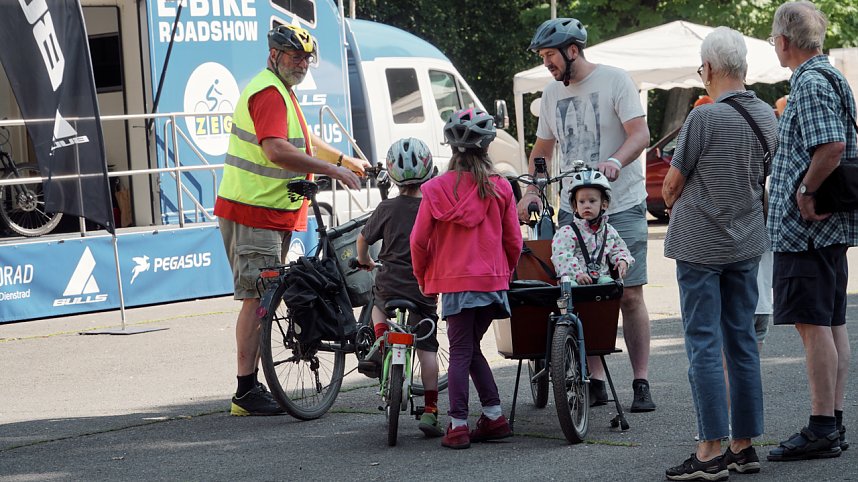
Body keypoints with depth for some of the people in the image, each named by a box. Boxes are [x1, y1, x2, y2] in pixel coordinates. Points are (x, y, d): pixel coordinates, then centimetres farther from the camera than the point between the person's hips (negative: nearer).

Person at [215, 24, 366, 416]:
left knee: (262, 299, 13)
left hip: (269, 213, 11)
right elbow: (277, 151, -28)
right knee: (257, 299, -11)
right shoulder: (268, 93, -16)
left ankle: (251, 387, 18)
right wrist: (330, 169, -26)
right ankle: (246, 393, -11)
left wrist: (344, 160, 27)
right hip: (253, 212, -11)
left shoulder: (280, 92, 20)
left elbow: (304, 141, 33)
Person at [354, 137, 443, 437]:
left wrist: (365, 262, 29)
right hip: (425, 288, 0)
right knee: (427, 349, 4)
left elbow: (363, 239, 10)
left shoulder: (387, 209, -2)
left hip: (390, 285, 0)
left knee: (378, 303, 35)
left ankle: (381, 341, 9)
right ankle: (430, 411, -2)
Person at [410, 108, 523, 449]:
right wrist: (505, 272, 22)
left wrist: (424, 279, 13)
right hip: (493, 280, 3)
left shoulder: (436, 189, -5)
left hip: (455, 281, -3)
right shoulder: (500, 188, 0)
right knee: (471, 348, 16)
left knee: (461, 351, 2)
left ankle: (458, 426, -4)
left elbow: (419, 241, -2)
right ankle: (494, 416, 12)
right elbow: (513, 240, 6)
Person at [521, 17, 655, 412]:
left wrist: (616, 161, -32)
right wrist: (531, 192, 6)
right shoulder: (552, 94, 13)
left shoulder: (615, 81, -4)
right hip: (572, 208, 5)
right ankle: (595, 381, 7)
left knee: (630, 295, -5)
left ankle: (641, 384, -1)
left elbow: (640, 133, -13)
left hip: (622, 206, -5)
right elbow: (542, 148, 21)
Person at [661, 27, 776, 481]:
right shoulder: (766, 116, 4)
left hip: (701, 244, -7)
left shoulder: (704, 118, -18)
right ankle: (744, 445, 15)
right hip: (747, 242, 7)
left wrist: (673, 200, 14)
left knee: (703, 345, -4)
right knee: (742, 341, 11)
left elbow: (672, 185, -9)